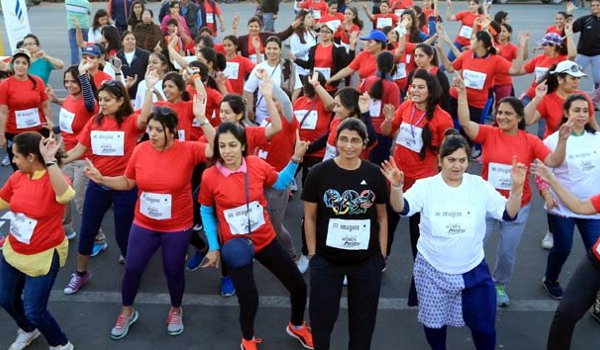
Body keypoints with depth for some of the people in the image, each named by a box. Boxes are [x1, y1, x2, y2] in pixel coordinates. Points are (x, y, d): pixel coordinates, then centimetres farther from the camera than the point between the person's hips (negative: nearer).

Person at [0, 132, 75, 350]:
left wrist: (50, 160, -50)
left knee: (34, 311, -1)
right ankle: (28, 331, 54)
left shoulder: (55, 179, -24)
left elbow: (66, 196, -49)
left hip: (43, 258, -7)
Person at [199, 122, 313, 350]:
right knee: (249, 300, -2)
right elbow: (206, 213, -2)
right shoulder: (210, 177, -16)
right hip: (235, 247, -3)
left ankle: (296, 326, 44)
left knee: (298, 285, 12)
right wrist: (213, 247, -4)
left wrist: (296, 159, -4)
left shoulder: (257, 165, -10)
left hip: (265, 239, 3)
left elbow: (281, 183, 9)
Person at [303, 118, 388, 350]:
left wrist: (382, 255, 1)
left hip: (367, 261, 1)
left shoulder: (374, 174, -6)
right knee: (321, 317, 13)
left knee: (363, 319, 18)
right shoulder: (319, 173, -10)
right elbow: (310, 217, -3)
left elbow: (382, 217, 3)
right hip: (326, 260, -1)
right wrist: (312, 255, -4)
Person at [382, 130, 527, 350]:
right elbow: (402, 208, -24)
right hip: (432, 270, -1)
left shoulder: (480, 186, -5)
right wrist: (396, 186, -44)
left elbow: (508, 214, -7)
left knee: (484, 325, 12)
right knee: (434, 321, 18)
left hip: (473, 270, 1)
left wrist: (516, 187, -24)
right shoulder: (425, 186, -11)